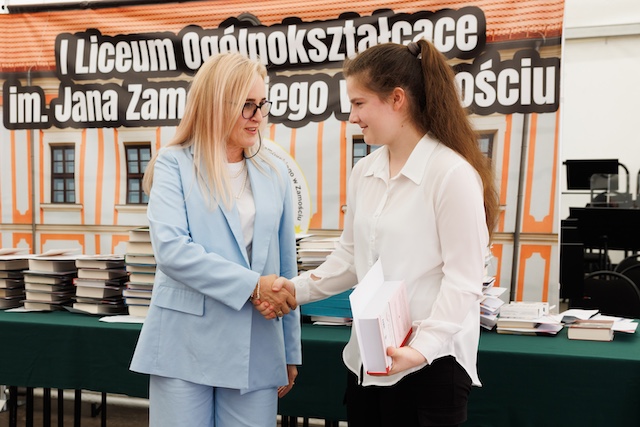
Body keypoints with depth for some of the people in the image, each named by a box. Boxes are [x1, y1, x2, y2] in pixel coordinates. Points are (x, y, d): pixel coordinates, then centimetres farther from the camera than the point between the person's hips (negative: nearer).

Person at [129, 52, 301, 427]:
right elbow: (171, 247, -14)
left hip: (256, 350, 3)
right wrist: (252, 284, -18)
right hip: (187, 344, -3)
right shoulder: (175, 164, -1)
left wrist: (291, 352, 12)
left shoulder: (274, 174, 10)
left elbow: (286, 262, 12)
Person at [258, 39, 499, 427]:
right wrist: (297, 289, 4)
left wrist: (423, 348, -24)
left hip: (429, 363, -7)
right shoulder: (365, 172, 8)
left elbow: (463, 280, -16)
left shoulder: (453, 173, -14)